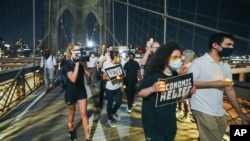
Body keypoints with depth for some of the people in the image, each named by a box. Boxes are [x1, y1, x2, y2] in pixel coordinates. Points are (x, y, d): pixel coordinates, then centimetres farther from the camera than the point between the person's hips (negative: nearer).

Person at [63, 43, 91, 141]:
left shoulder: (80, 61, -1)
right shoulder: (67, 64, -16)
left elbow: (88, 74, -4)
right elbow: (73, 79, -29)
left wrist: (83, 63, -15)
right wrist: (77, 64, -30)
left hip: (81, 90, 4)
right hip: (71, 91, -4)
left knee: (84, 113, 4)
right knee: (71, 113, 16)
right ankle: (71, 130, 43)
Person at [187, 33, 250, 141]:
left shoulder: (226, 66, 12)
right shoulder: (199, 62, -9)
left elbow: (229, 89, 14)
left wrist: (241, 114, 11)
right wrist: (213, 84, -16)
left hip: (220, 113, 7)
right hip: (203, 111, -7)